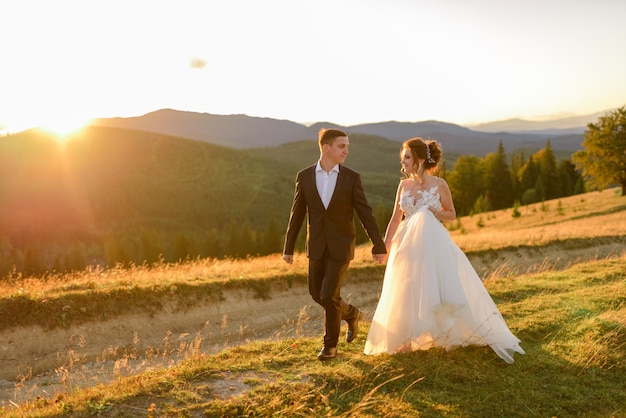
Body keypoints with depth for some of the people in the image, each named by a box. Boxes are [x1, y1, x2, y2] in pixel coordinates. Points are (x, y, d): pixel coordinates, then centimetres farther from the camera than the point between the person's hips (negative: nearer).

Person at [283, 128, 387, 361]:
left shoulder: (351, 178, -6)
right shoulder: (304, 176, -1)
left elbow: (366, 214, -5)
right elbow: (297, 214, 4)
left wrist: (379, 246, -9)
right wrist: (288, 247, 5)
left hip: (341, 247, -3)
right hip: (316, 247, 3)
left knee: (329, 296, -7)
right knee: (317, 295, 10)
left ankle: (330, 345, 14)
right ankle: (351, 314, 38)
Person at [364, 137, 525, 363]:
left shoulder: (439, 184, -7)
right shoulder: (403, 185, 3)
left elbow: (452, 215, 4)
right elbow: (396, 218, 8)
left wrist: (434, 212, -16)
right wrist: (384, 246, 5)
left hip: (433, 244, -4)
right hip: (408, 244, 4)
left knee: (441, 289, -5)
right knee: (407, 293, 7)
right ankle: (406, 340, 22)